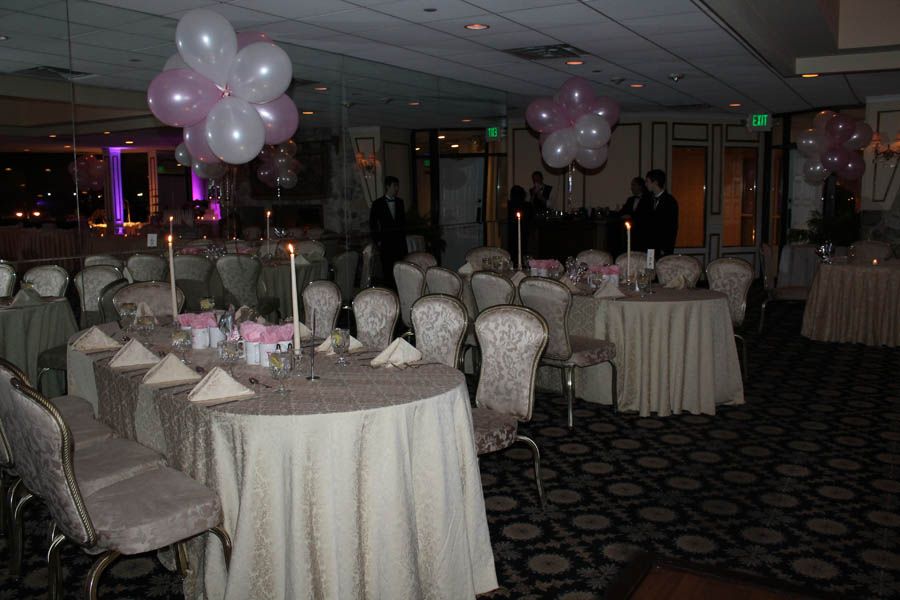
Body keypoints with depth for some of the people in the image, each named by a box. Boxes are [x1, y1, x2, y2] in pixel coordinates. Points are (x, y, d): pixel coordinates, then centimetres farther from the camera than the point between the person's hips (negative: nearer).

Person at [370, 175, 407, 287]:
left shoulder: (400, 202, 12)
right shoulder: (378, 203, 1)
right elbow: (372, 223, 3)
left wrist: (403, 236, 11)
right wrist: (377, 240, -2)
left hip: (399, 241, 3)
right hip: (386, 242, -3)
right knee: (387, 270, -6)